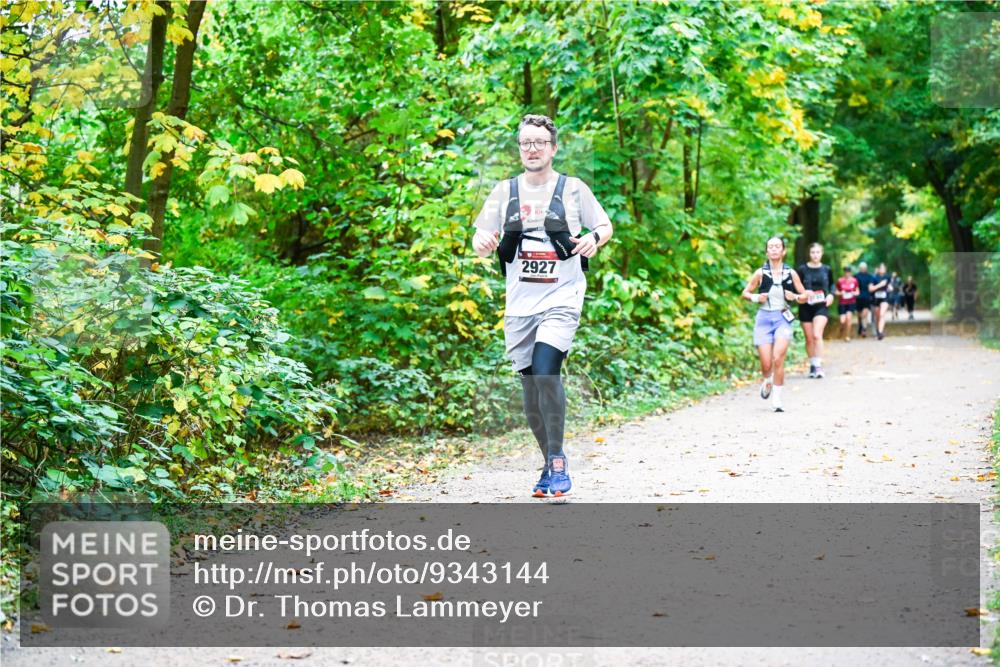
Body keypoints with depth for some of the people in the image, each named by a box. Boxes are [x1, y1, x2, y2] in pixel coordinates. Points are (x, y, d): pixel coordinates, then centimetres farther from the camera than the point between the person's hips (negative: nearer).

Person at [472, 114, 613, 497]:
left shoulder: (573, 189, 1)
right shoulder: (505, 192, 8)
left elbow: (605, 226, 12)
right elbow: (481, 244, 9)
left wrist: (594, 239, -11)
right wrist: (483, 243, -16)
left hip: (561, 300, -3)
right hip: (519, 305, 4)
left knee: (545, 373, -23)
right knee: (531, 391, 7)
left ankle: (558, 460, -10)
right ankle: (549, 464, 23)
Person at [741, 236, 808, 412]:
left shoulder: (791, 273, 2)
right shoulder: (760, 273, 0)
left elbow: (804, 296, 10)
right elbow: (745, 293, 9)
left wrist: (795, 297, -11)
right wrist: (756, 298, -11)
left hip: (783, 318, -1)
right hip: (764, 318, 1)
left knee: (778, 358, -17)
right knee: (766, 363, 0)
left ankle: (777, 398, -7)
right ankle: (767, 381, 36)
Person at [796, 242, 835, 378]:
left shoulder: (827, 270, 4)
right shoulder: (802, 269, -2)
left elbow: (832, 284, 19)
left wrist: (831, 294, 1)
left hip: (821, 307, -1)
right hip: (806, 307, 1)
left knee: (817, 335, -18)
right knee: (809, 338, 7)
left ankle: (819, 366, -19)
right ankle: (812, 365, 22)